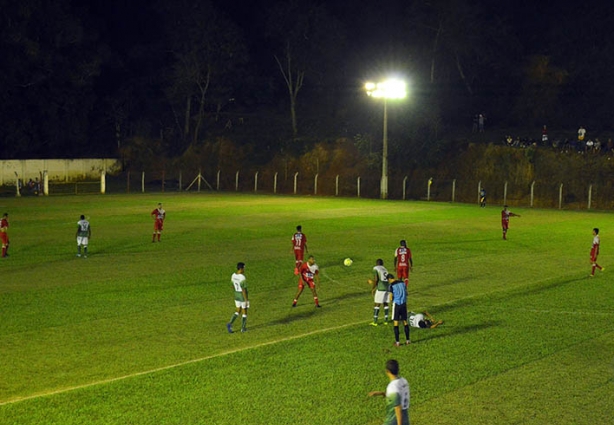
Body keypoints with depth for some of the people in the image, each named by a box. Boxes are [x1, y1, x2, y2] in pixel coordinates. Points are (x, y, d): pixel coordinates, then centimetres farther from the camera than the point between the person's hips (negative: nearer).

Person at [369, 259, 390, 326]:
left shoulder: (375, 269, 0)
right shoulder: (384, 269, 21)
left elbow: (376, 279, -10)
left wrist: (372, 288, 0)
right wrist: (372, 282, 34)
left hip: (381, 288, -6)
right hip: (388, 287, 6)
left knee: (377, 304, -1)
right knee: (385, 304, 15)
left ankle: (375, 321, -2)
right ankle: (386, 320, 16)